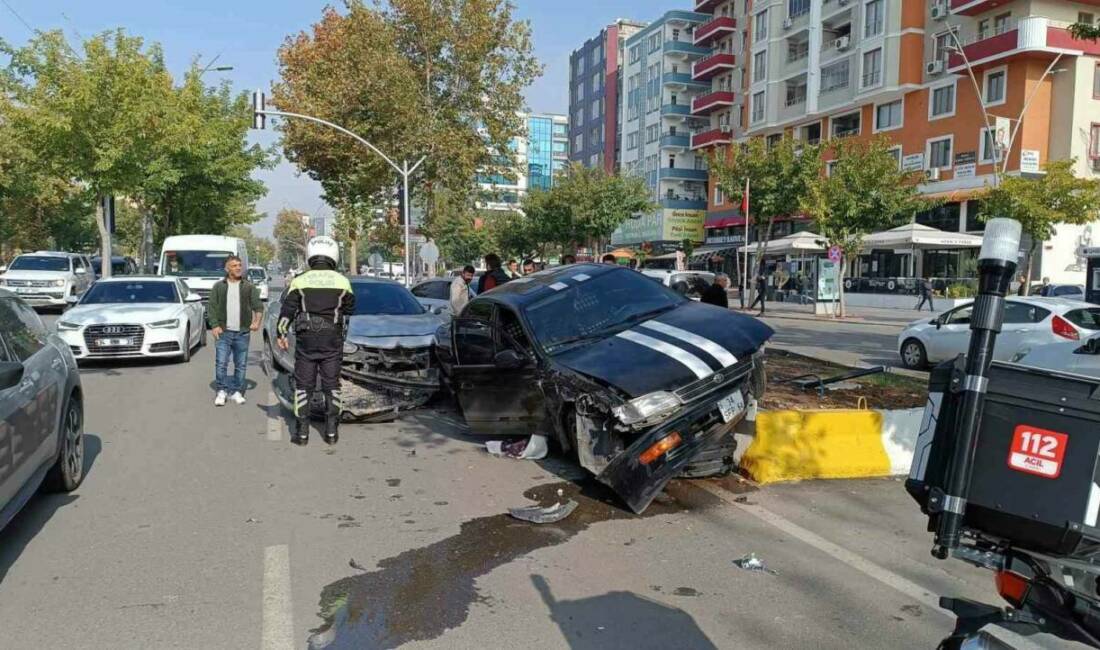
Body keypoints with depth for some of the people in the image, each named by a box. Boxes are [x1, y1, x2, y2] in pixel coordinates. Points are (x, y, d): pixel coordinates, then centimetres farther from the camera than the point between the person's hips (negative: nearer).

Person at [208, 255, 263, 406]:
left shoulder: (249, 287, 8)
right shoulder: (218, 286, 8)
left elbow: (258, 306, 5)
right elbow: (211, 307, 5)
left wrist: (257, 321, -12)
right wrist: (214, 325, -7)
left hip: (242, 333, 1)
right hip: (223, 332, -1)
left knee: (241, 365, 4)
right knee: (221, 363, -5)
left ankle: (237, 392, 14)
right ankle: (221, 391, 7)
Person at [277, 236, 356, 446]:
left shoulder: (300, 281, -2)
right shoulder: (342, 282, 0)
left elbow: (287, 311, -1)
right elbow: (350, 309, 11)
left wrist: (282, 334, 9)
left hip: (306, 339, 0)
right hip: (333, 340, 1)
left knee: (303, 386, 7)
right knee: (331, 386, 8)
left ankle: (302, 432, 7)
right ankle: (331, 432, 9)